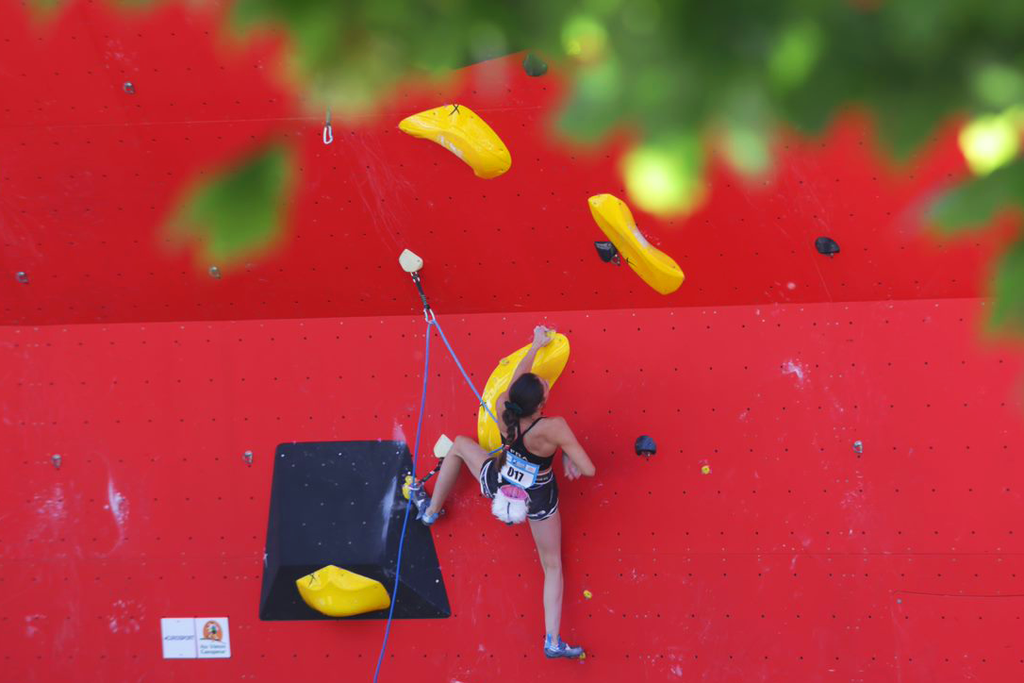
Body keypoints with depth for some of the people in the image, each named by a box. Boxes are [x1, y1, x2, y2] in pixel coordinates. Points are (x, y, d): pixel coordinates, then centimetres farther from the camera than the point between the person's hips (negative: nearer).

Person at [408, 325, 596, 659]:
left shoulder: (503, 407, -26)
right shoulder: (553, 428, -37)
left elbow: (516, 379, -3)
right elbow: (589, 470, -33)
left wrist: (536, 345, 12)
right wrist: (569, 457, -10)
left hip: (498, 484, 3)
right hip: (539, 499, -3)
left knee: (460, 444, 29)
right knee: (552, 566, 17)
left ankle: (430, 509, 44)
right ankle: (553, 641, 13)